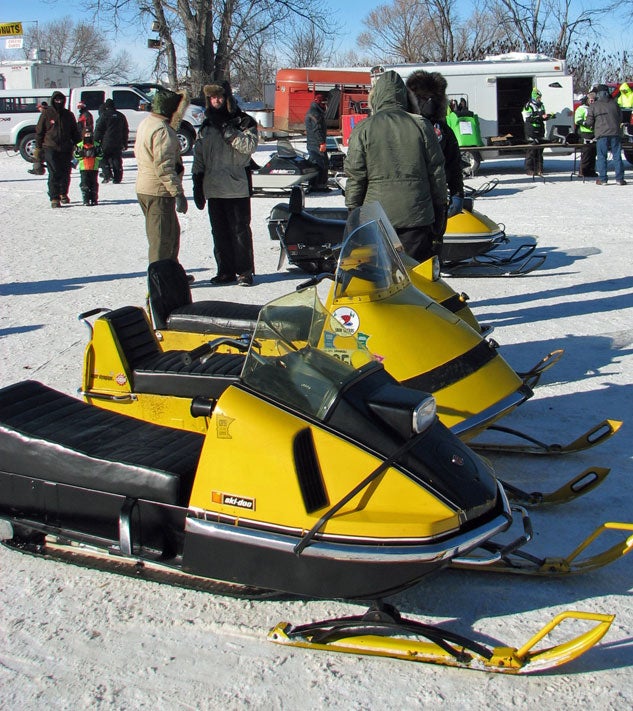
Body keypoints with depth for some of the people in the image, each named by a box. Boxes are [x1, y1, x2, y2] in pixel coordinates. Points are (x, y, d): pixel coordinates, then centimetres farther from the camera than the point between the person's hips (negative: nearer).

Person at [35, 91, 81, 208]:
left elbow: (75, 132, 19)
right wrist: (38, 148, 2)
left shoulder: (69, 115, 11)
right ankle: (54, 198, -7)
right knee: (54, 174, -9)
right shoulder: (46, 114, 3)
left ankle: (63, 194, 29)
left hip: (66, 149, 3)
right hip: (51, 149, -3)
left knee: (65, 173, 8)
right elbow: (39, 131, 6)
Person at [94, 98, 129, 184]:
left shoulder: (104, 115, -4)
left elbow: (98, 130, -7)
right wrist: (125, 143, 22)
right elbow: (126, 131, 17)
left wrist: (96, 141, -2)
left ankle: (107, 174, -8)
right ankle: (117, 178, 5)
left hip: (106, 143, -4)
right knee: (117, 160, 7)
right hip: (118, 144, 4)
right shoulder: (121, 116, 12)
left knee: (103, 159, 6)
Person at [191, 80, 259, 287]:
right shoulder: (207, 125, 15)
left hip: (237, 188, -5)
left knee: (240, 231, -2)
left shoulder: (243, 121, 0)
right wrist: (197, 185, 10)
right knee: (219, 232, 9)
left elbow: (250, 145, -17)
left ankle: (245, 271, 6)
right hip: (213, 189, 5)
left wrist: (229, 132, -21)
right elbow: (198, 157, 16)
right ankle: (225, 271, 17)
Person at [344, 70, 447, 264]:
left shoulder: (362, 129, -1)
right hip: (416, 216, 1)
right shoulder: (422, 126, 3)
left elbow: (355, 177, -2)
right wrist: (440, 211, 13)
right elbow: (437, 173, 5)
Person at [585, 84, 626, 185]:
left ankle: (602, 179, 0)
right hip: (615, 133, 2)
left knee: (602, 157, 3)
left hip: (601, 135, -2)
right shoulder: (614, 103, 10)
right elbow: (620, 118, 16)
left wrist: (585, 123, 21)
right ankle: (619, 179, 4)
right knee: (617, 156, 4)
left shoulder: (593, 106, 1)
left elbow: (589, 122, 0)